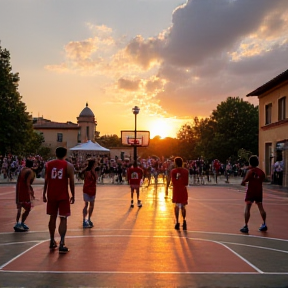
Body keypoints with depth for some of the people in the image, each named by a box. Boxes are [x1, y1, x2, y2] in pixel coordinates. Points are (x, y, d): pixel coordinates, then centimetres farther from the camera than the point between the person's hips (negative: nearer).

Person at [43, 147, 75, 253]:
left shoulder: (48, 164, 3)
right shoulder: (69, 166, -3)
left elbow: (46, 181, 2)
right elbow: (71, 182, -4)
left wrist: (44, 194, 9)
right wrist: (73, 196, 3)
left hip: (51, 195, 3)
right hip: (63, 196, -3)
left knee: (52, 217, 15)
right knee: (63, 219, 1)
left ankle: (52, 242, 23)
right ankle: (62, 244, -6)